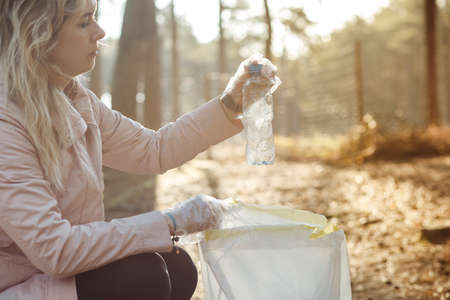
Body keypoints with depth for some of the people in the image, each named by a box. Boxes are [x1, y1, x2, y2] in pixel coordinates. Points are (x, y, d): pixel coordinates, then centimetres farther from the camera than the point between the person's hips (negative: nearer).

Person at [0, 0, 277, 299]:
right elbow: (53, 249, -29)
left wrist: (230, 102, 5)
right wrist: (171, 222, -25)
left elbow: (153, 150, 14)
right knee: (140, 275, -24)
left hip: (57, 272, 8)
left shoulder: (76, 101, 4)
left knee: (177, 267, -4)